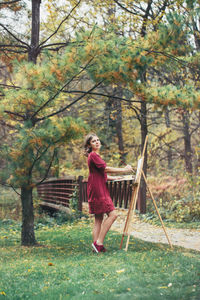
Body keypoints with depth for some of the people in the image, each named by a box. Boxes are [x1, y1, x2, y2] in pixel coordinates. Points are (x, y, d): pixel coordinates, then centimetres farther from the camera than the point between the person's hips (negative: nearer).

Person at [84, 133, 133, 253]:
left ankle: (97, 245, 8)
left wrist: (115, 178, 22)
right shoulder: (93, 155, -10)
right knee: (112, 214, -13)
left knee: (99, 218, 8)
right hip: (98, 190, -11)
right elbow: (106, 169, -17)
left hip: (101, 190, 11)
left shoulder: (96, 156, 21)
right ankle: (99, 242, -12)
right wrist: (124, 170, -14)